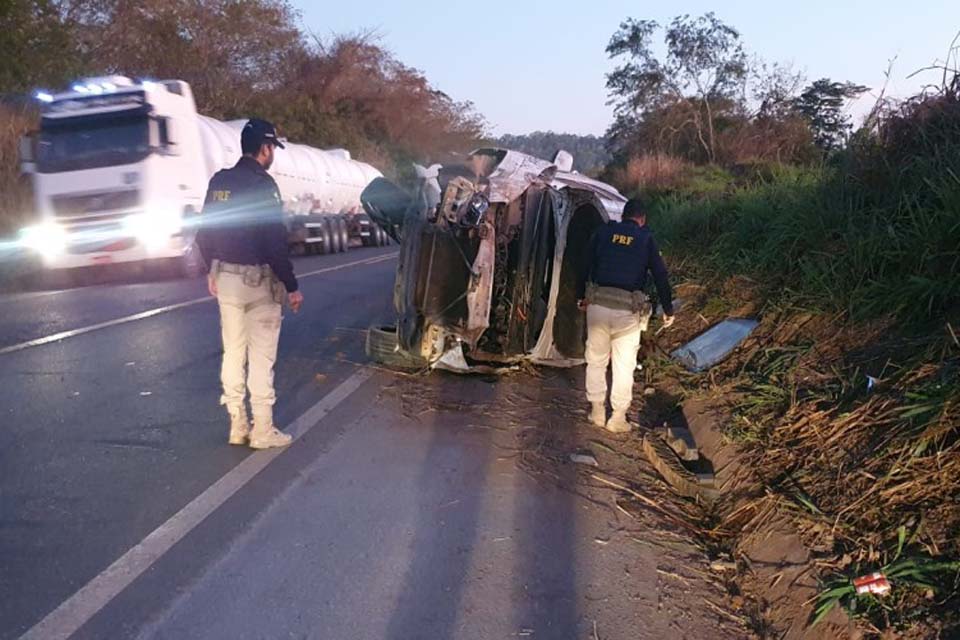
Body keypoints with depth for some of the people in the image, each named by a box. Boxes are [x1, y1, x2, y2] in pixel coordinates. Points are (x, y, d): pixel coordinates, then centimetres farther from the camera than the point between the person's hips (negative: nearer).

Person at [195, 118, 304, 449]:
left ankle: (237, 425, 21)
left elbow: (204, 230, 12)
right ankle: (263, 430, 8)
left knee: (233, 352, 13)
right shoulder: (262, 184, -16)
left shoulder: (219, 181, 6)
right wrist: (292, 286, -13)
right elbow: (275, 241, -19)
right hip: (258, 279, -7)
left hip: (226, 277, 7)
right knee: (261, 356, 1)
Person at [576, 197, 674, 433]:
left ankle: (597, 411, 22)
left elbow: (586, 265, 11)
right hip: (628, 309, -1)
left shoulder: (603, 232, 8)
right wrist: (668, 310, 18)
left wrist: (581, 296, 24)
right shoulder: (646, 239, 4)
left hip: (598, 305, 2)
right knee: (624, 364, 9)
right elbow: (661, 276, 7)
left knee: (596, 360, 15)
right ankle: (618, 418, 15)